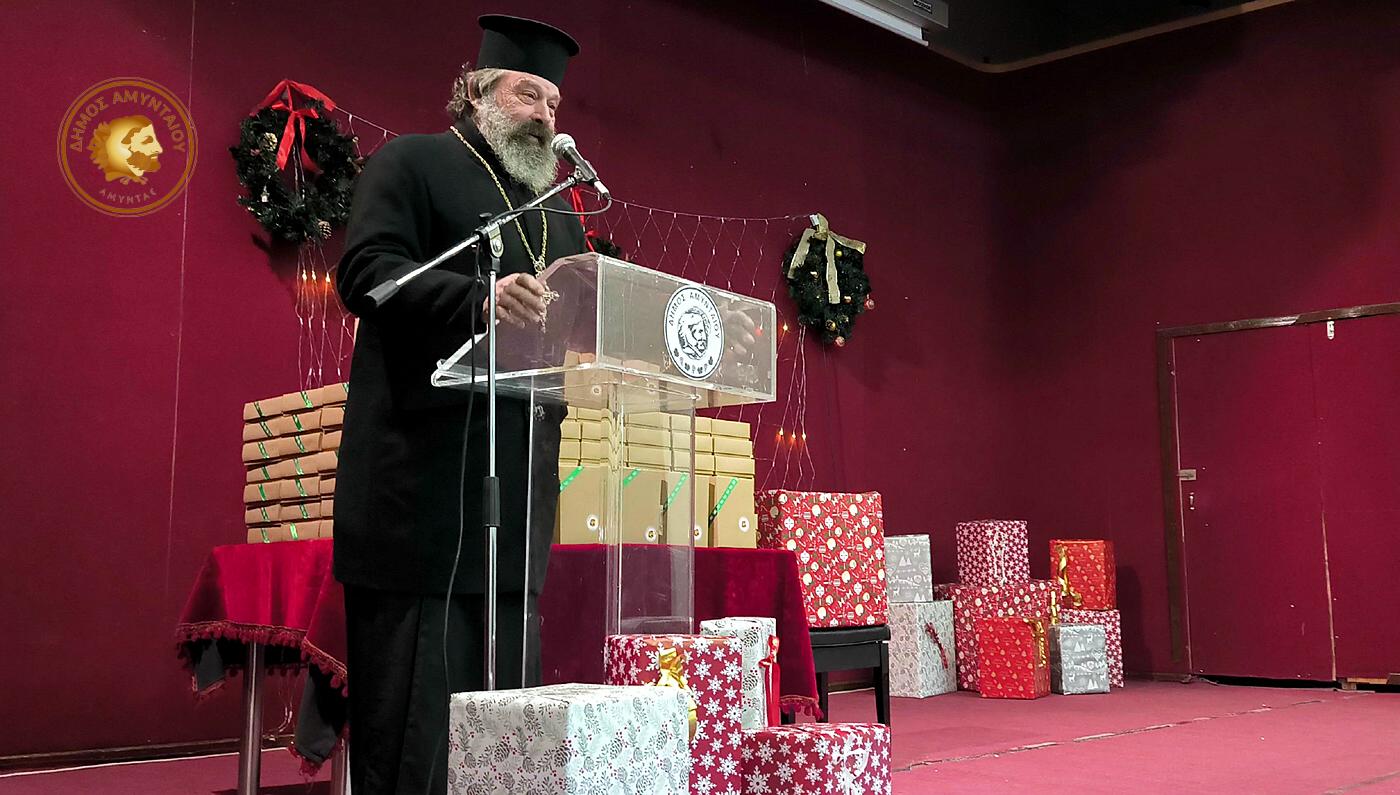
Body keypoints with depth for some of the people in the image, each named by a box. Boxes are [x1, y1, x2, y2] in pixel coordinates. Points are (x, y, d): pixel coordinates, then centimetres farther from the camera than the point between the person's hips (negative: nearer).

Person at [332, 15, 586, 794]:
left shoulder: (559, 215, 26)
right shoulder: (411, 162, 5)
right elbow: (367, 270, -10)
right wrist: (479, 300, -27)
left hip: (520, 492, 7)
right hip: (424, 479, -7)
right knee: (411, 722, -6)